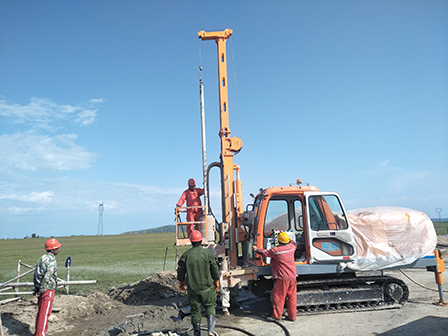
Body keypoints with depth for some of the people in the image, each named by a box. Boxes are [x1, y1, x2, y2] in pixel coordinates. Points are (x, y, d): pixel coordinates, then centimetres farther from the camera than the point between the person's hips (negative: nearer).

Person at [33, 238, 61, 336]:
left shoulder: (41, 258, 12)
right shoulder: (51, 260, -17)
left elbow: (35, 275, 15)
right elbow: (47, 276, -26)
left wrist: (36, 289, 18)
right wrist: (41, 290, -17)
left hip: (41, 289, 9)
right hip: (48, 290, -9)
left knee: (40, 312, 18)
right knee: (45, 313, -3)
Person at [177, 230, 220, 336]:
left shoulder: (185, 255, -5)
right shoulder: (207, 253, -8)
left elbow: (180, 271, 4)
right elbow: (215, 269, -2)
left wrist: (181, 282, 21)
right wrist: (216, 281, 13)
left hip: (192, 288, 1)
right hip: (207, 287, -1)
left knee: (195, 310, 14)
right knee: (210, 306, 15)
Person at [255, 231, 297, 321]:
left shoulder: (276, 250, -15)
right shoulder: (291, 247, 1)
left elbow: (265, 252, 0)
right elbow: (293, 243, 26)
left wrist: (256, 249, 18)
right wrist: (284, 235, 35)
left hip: (282, 278, -6)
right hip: (292, 277, 6)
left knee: (278, 297, 4)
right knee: (292, 297, 12)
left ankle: (277, 316, 11)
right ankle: (292, 316, 19)